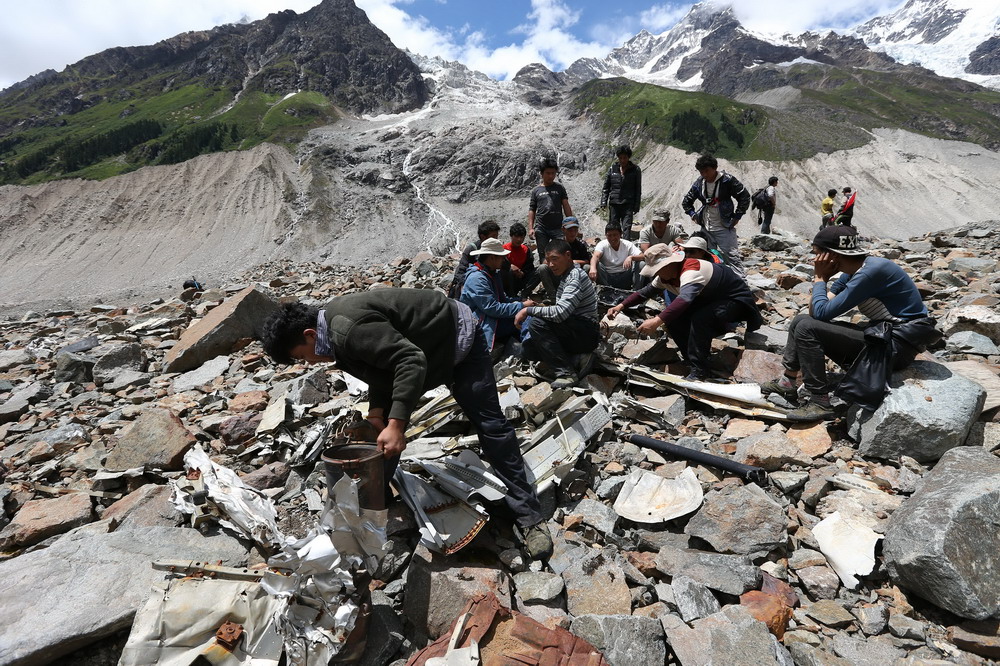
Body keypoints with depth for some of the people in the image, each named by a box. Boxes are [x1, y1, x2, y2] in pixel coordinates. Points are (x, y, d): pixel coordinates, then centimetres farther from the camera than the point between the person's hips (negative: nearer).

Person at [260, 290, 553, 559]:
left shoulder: (348, 328, -31)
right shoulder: (335, 328, -1)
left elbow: (410, 360, -38)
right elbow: (381, 363, 6)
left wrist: (396, 424, -39)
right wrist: (377, 412, -7)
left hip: (458, 338, -10)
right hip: (424, 349, 10)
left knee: (489, 424, -9)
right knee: (381, 427, 10)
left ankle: (530, 518, 0)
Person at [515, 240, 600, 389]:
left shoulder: (575, 276, -17)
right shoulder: (565, 275, 15)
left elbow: (559, 313, -29)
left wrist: (527, 310, -18)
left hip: (586, 334, -10)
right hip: (576, 332, 10)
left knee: (537, 323, -27)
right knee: (530, 348, 1)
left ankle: (567, 373, -22)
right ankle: (577, 360, -2)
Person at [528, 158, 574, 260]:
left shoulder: (559, 188, 11)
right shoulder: (536, 191, 10)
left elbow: (566, 206, 8)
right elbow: (532, 210, 8)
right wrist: (530, 228, -2)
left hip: (558, 228, 0)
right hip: (541, 229, 1)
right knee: (543, 256, 6)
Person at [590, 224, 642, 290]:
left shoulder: (628, 245, 1)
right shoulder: (602, 244, -3)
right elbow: (596, 256, -25)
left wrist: (631, 257, -33)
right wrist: (592, 268, -48)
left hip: (624, 278, 1)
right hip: (607, 278, -1)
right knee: (597, 264, -27)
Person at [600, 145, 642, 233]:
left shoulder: (635, 170, 2)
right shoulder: (613, 168, 6)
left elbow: (638, 190, 4)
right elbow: (606, 186, 11)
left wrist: (636, 206, 0)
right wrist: (603, 202, 1)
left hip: (628, 204, -2)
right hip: (613, 204, 2)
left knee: (627, 227, -9)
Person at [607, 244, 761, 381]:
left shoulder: (691, 271, -36)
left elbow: (685, 298, -54)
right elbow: (646, 291, 1)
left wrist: (657, 321, -63)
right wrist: (621, 306, -12)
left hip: (736, 299, -9)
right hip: (711, 300, 9)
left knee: (699, 319, -36)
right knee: (673, 318, -10)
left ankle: (700, 371, -23)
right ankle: (696, 362, 0)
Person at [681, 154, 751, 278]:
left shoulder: (727, 180, -8)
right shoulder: (699, 183, 5)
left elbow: (744, 197, -4)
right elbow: (686, 201, 19)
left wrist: (737, 216, -6)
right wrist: (693, 215, 10)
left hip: (724, 227, -5)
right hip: (706, 228, 5)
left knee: (731, 256, -10)